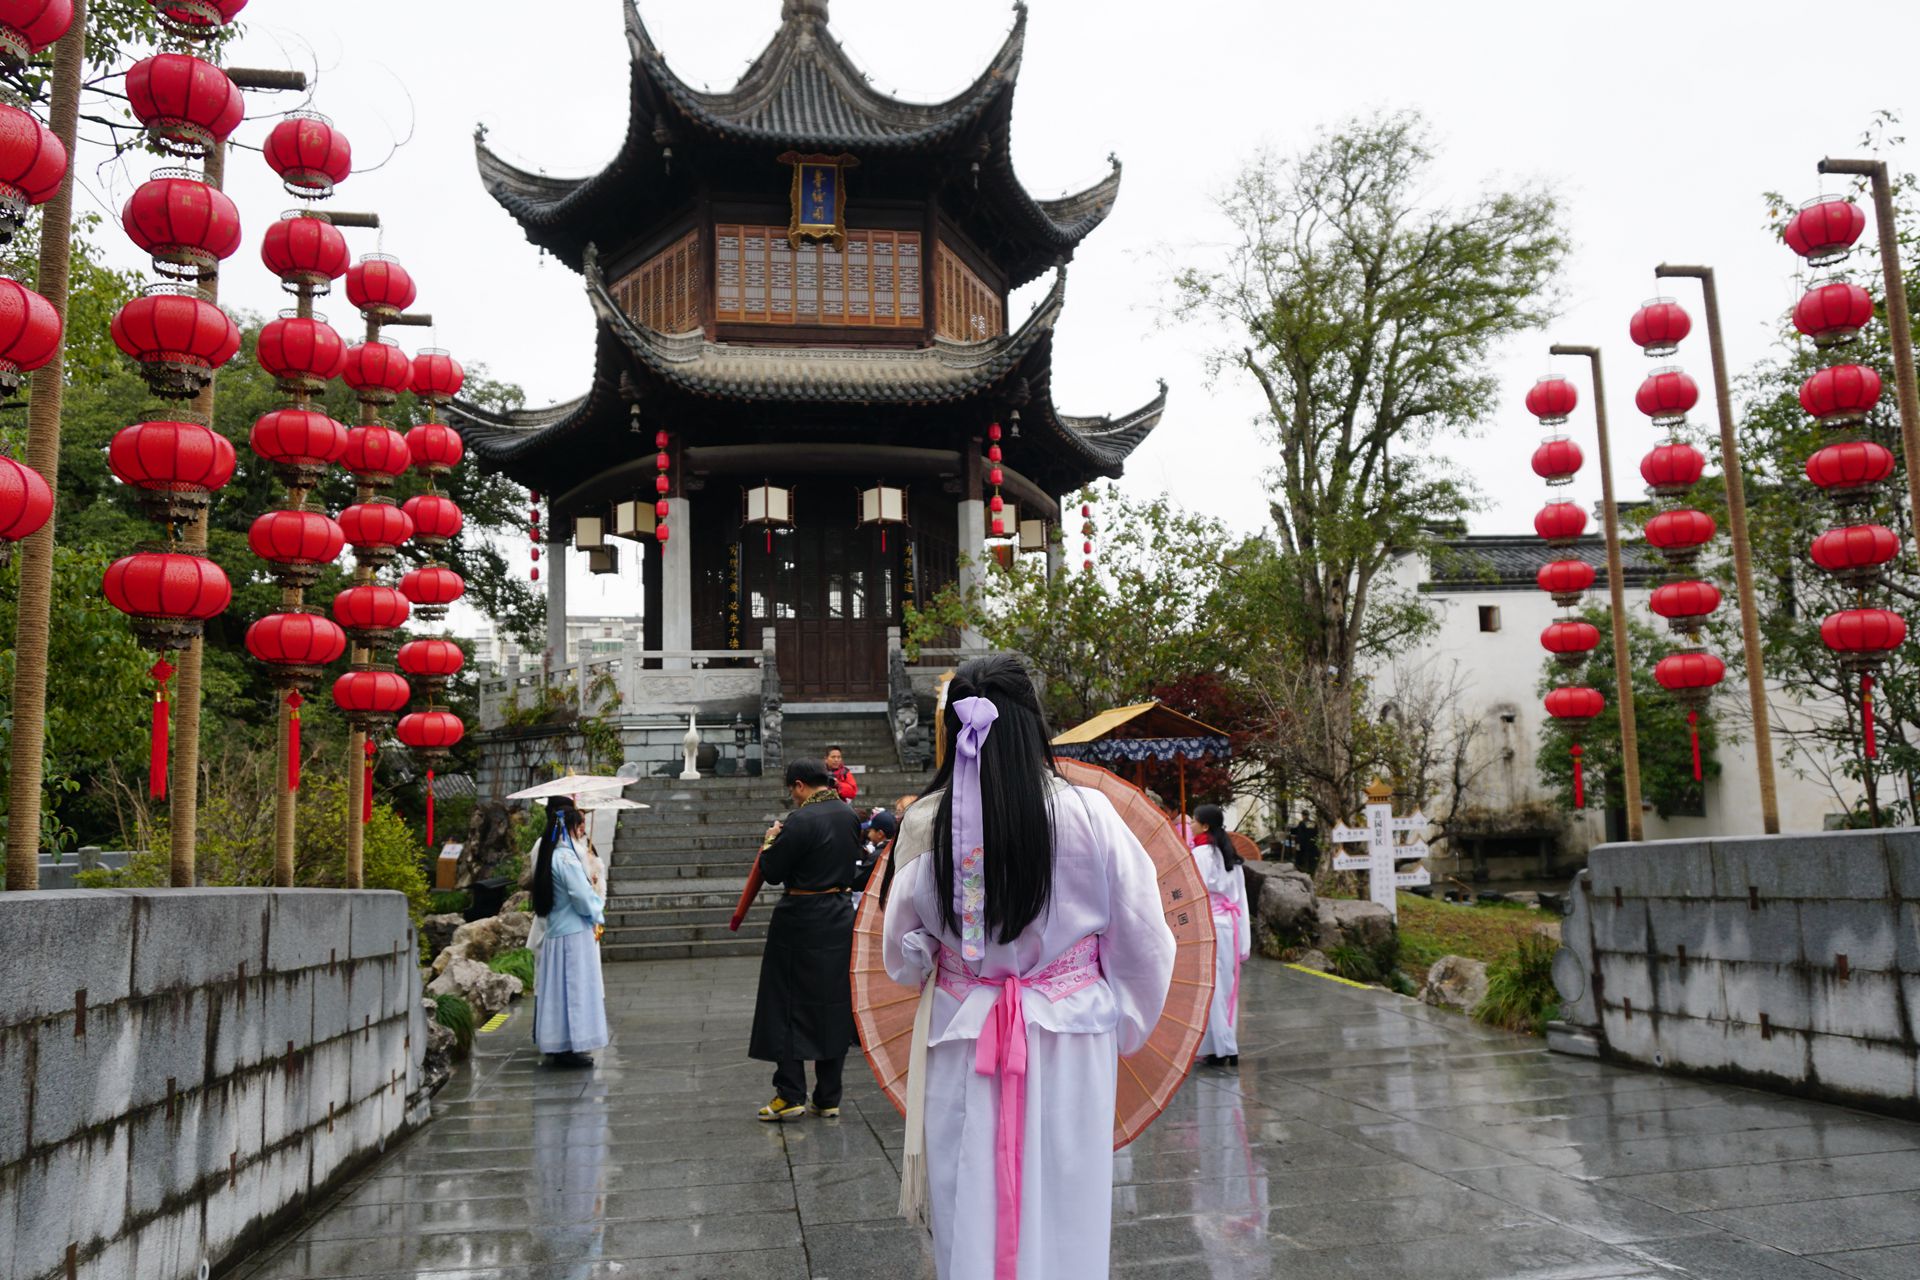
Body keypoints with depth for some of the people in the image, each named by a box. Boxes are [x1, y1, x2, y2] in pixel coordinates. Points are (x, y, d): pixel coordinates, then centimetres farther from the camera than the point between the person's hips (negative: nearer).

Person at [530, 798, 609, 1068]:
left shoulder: (549, 856, 10)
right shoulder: (567, 858, -19)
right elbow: (583, 899, -19)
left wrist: (595, 901, 8)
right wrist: (598, 907, 0)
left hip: (554, 932, 9)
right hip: (574, 934, -9)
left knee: (559, 990, 13)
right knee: (574, 989, -2)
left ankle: (558, 1045, 19)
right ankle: (569, 1048, 2)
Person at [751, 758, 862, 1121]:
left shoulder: (801, 821, -18)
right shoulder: (849, 816, 5)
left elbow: (771, 873, -15)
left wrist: (771, 842, 5)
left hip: (801, 923, -7)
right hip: (841, 918, 7)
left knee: (789, 1006, 5)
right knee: (834, 1006, 11)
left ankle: (791, 1095, 6)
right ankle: (828, 1098, 17)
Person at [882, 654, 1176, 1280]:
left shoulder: (925, 824, -9)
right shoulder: (1088, 815, -13)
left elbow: (902, 956, 4)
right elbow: (1144, 945, -5)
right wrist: (1124, 1028, 12)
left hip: (963, 1046, 1)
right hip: (1069, 1045, -1)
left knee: (970, 1219, 13)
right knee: (1064, 1216, 13)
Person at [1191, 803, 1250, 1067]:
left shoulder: (1200, 854, -11)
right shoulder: (1230, 856, 12)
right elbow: (1241, 897, 13)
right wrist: (1244, 938, 15)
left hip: (1209, 926, -7)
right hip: (1230, 926, 7)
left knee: (1211, 988, -2)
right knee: (1227, 988, 12)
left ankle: (1219, 1048, -1)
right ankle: (1230, 1048, 16)